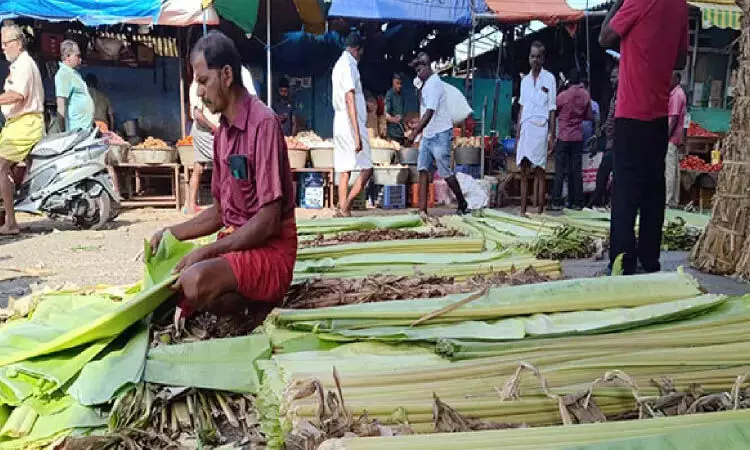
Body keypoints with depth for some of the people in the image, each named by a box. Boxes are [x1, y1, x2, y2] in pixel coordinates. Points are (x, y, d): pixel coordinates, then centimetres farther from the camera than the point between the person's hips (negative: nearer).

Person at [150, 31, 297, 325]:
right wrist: (171, 233, 8)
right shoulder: (222, 133, 11)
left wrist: (206, 252, -19)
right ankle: (249, 299, 3)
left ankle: (261, 303, -4)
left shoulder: (264, 123, -16)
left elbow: (268, 220, -20)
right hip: (234, 242, 8)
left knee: (196, 281, -31)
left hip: (270, 248, -7)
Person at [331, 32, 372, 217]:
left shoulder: (339, 64, 17)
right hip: (351, 126, -9)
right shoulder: (349, 66, -12)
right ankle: (345, 207, -8)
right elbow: (350, 101, -20)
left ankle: (342, 210, 8)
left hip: (339, 125, 9)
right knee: (367, 169, -5)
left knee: (344, 169, 7)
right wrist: (357, 135, -23)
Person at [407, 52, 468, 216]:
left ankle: (462, 204, 18)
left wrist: (414, 133, -29)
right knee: (423, 169, -2)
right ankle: (423, 209, -4)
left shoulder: (434, 84, -15)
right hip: (428, 135, 9)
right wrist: (420, 132, 18)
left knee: (446, 172, -1)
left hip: (440, 134, -9)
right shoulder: (426, 84, 14)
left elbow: (429, 113, -25)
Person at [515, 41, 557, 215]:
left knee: (540, 170, -6)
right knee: (524, 171, 3)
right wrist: (517, 133, 12)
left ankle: (539, 211, -3)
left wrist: (552, 135, -5)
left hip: (540, 128, -4)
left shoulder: (549, 78, 5)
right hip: (525, 128, 4)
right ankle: (523, 211, 7)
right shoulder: (525, 80, 17)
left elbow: (552, 109, 1)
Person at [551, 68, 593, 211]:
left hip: (563, 137, -3)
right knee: (576, 169, 6)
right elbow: (590, 116, 8)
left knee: (560, 170, -2)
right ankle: (577, 202, 8)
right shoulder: (585, 95, 1)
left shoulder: (563, 95, -8)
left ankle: (556, 202, -4)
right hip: (578, 137, 3)